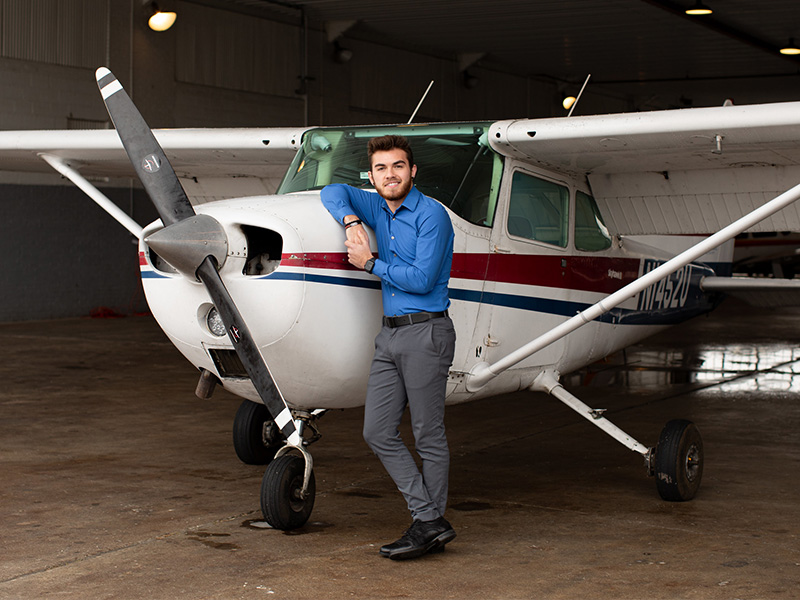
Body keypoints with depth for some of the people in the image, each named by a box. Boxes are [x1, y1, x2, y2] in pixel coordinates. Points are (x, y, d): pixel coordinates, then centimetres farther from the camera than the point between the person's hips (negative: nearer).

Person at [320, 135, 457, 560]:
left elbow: (422, 279, -16)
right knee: (378, 432, 3)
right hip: (390, 334, 8)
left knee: (428, 436, 0)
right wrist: (350, 221, 2)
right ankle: (429, 520, 6)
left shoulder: (431, 215, -9)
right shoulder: (378, 209, 13)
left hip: (426, 333, -8)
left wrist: (370, 263, -6)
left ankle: (430, 525, 11)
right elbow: (333, 192, 22)